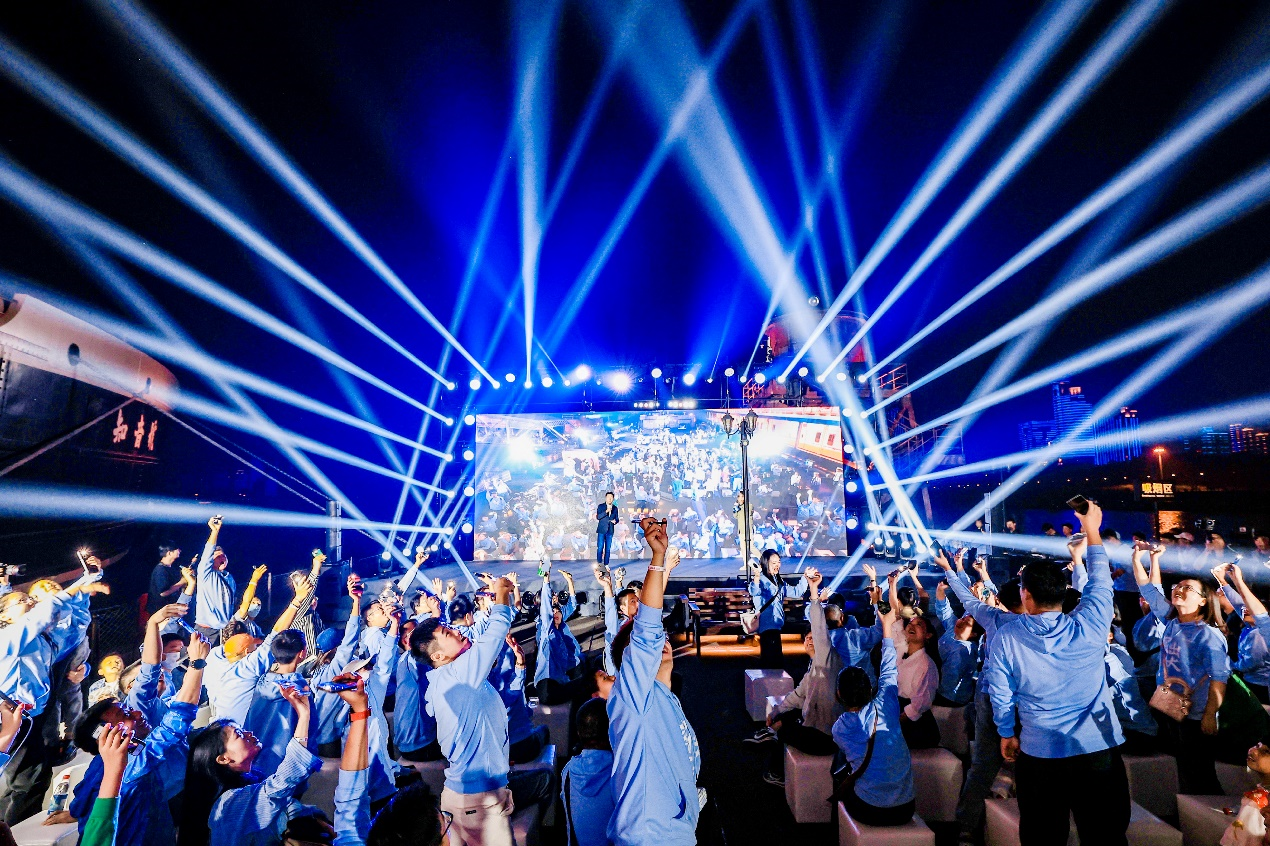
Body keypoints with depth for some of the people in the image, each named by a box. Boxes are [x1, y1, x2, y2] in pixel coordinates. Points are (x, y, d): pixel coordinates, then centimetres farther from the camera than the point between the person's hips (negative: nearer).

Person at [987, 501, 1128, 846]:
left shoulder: (1006, 638, -14)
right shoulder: (1088, 628, -13)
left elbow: (1001, 695, -4)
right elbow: (1099, 582, 4)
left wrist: (1007, 734, 13)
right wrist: (1091, 530, 14)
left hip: (1039, 754, -1)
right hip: (1099, 750, 1)